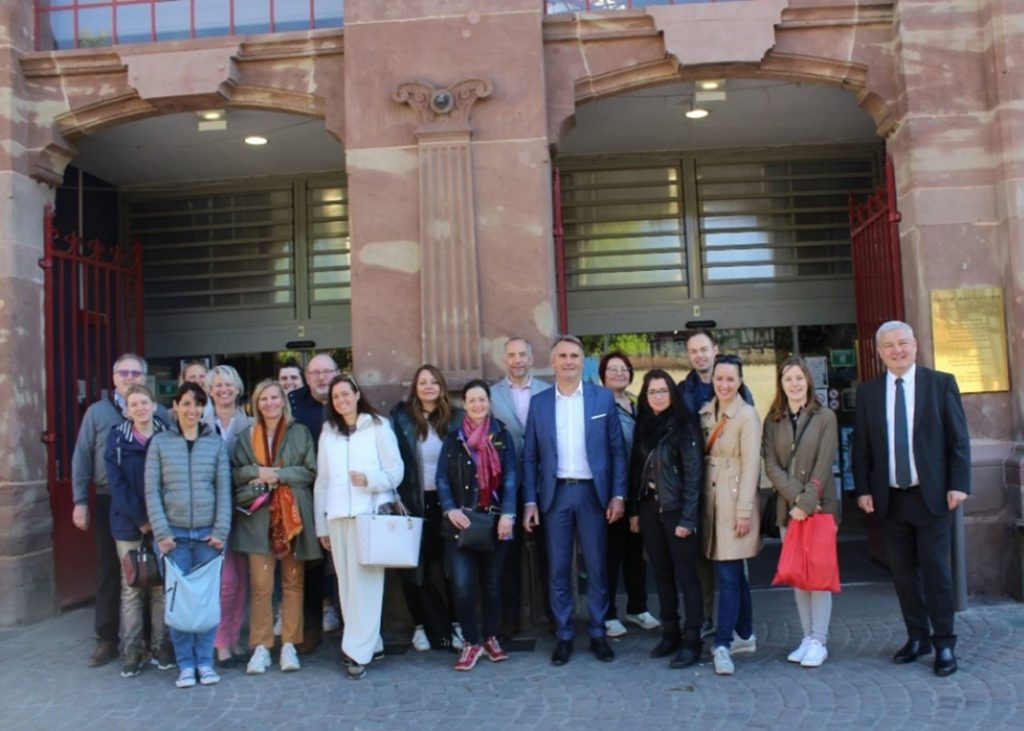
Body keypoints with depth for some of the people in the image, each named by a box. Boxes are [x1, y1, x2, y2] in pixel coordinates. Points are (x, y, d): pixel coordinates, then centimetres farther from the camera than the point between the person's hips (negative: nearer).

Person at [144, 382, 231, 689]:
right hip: (174, 534, -1)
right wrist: (161, 532, -7)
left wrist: (221, 531, -4)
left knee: (208, 595, 3)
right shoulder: (160, 443, 3)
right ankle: (185, 664, 13)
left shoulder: (215, 443, 5)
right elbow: (152, 490, 0)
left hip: (207, 533, 1)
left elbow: (224, 490, 3)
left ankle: (205, 661, 15)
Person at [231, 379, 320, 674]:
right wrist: (257, 472, -9)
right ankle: (260, 647, 4)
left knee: (292, 581, 2)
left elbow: (311, 471, 1)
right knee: (261, 584, -4)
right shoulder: (247, 436, 13)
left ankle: (289, 645, 10)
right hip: (259, 517, 1)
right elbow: (235, 472, 9)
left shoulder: (300, 433, 8)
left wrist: (279, 475, -10)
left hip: (292, 516, -1)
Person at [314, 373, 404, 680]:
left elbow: (396, 471, 2)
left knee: (366, 581, -8)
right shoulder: (328, 433, 16)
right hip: (337, 516, 4)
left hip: (371, 514, -4)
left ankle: (358, 650, -5)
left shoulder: (378, 427, 4)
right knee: (346, 582, 1)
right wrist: (321, 525, 14)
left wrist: (369, 479, -16)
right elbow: (322, 480, 16)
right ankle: (361, 641, 11)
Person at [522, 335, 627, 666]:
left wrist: (618, 495, -5)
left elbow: (617, 450, 2)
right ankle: (564, 636, 18)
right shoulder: (539, 402, 5)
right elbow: (530, 457, 5)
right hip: (555, 494, 1)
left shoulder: (603, 397, 2)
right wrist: (530, 501, -1)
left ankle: (598, 634, 20)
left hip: (593, 492, -1)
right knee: (558, 569, 6)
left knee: (597, 567, 6)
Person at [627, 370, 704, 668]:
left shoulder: (683, 427, -8)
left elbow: (693, 474, -11)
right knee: (661, 573, 12)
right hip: (650, 508, 5)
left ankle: (692, 641, 8)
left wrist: (687, 518, -15)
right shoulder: (642, 427, 8)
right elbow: (635, 469, 9)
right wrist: (634, 511, 6)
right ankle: (670, 633, 22)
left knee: (685, 574, 0)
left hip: (676, 510, -5)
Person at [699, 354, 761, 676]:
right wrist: (700, 502, 8)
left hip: (734, 501, -6)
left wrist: (744, 511, -14)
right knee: (733, 574, 15)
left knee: (728, 576, -8)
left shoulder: (747, 415, -9)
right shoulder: (705, 413, 10)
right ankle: (745, 635, 26)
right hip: (711, 501, 6)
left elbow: (751, 465, -12)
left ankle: (723, 644, -4)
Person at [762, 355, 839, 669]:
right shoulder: (773, 421, 7)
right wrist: (796, 496, -14)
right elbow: (771, 465, -1)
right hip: (788, 509, 3)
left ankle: (819, 641, 5)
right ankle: (807, 637, 17)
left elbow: (823, 465, -8)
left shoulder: (825, 417, -1)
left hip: (820, 507, -3)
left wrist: (806, 502, -15)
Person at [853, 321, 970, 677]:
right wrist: (863, 489, 0)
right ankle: (917, 637, 22)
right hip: (889, 498, 3)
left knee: (936, 570, 1)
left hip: (932, 496, -2)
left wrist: (959, 484, -8)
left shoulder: (941, 383, 0)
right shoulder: (868, 392, 6)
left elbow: (959, 438, -1)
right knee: (903, 573, 9)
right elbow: (861, 445, 7)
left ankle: (944, 643, 13)